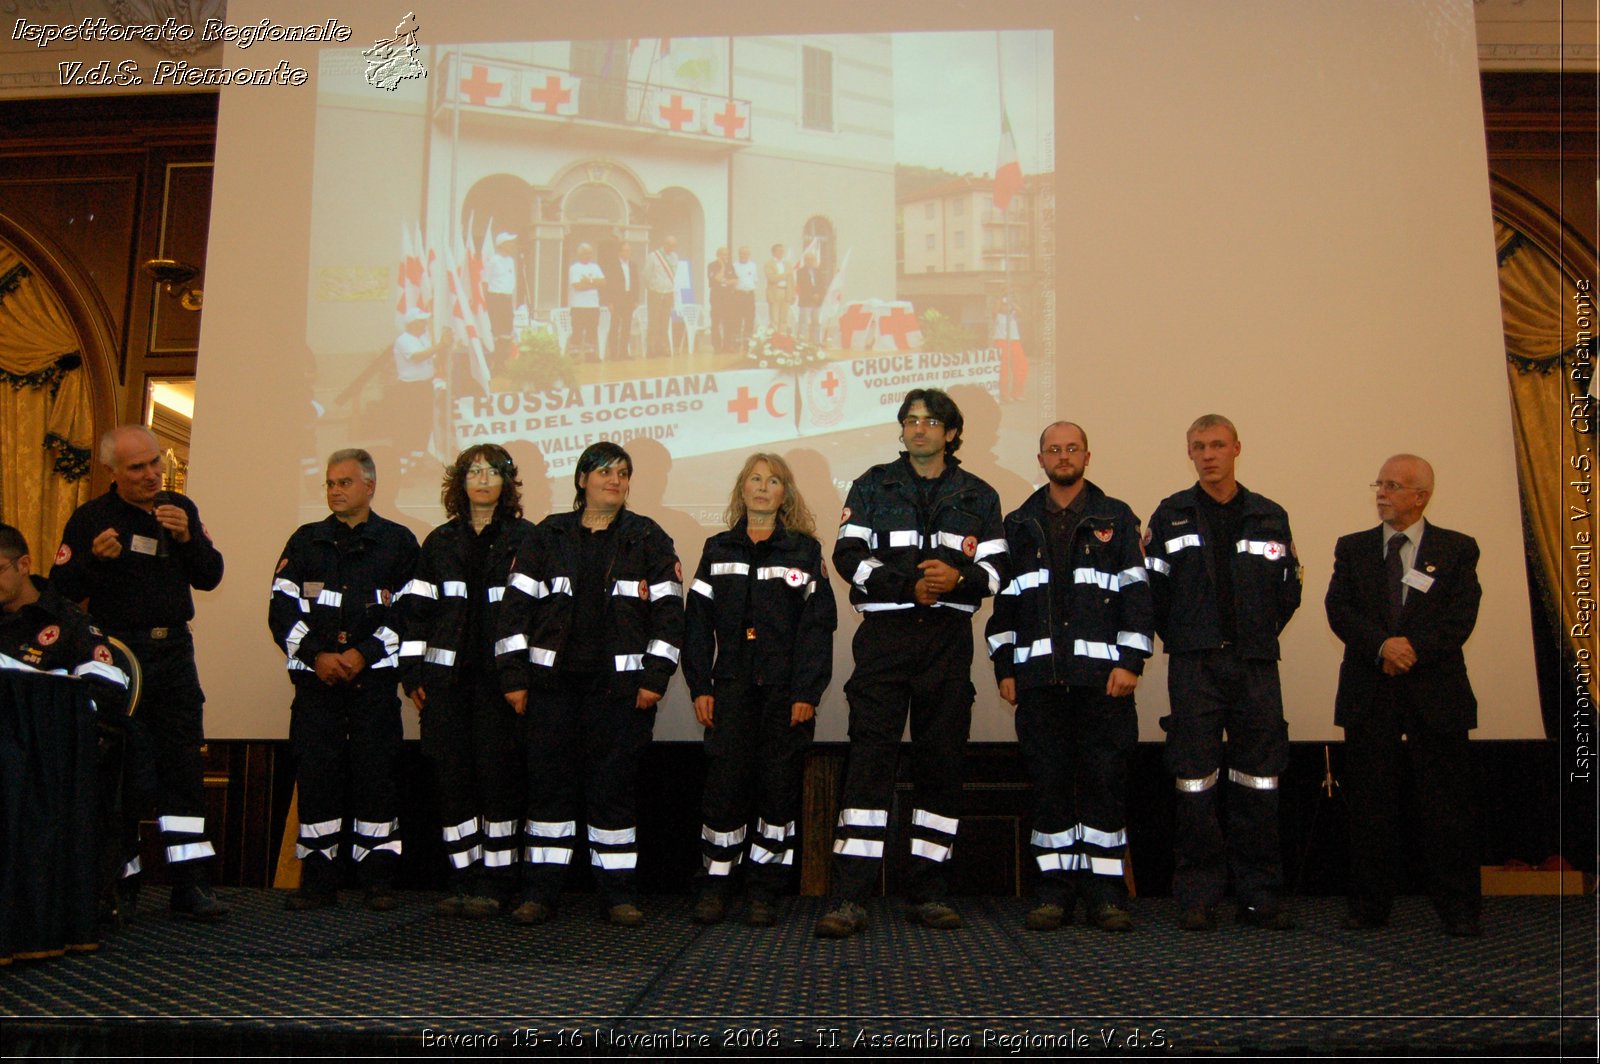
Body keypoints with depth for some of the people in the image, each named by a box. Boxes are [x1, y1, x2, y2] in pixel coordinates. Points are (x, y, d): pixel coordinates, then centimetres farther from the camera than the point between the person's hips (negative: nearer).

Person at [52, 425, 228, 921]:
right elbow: (63, 591, -4)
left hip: (174, 650, 3)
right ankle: (119, 881, 14)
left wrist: (187, 537, -9)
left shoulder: (181, 508, 10)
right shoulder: (91, 518, -2)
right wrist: (93, 558, -22)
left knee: (184, 763, 0)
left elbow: (210, 577, 7)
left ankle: (189, 884, 1)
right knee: (122, 769, 2)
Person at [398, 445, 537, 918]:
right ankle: (463, 879, 12)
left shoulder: (524, 539, 5)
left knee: (498, 775, -4)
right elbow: (414, 609, 13)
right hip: (448, 679, 3)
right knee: (454, 776, 3)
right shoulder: (440, 542, 15)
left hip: (500, 678, -3)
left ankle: (495, 884, 3)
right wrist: (412, 674, 4)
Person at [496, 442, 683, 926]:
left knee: (613, 785, 2)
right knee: (548, 783, 4)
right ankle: (540, 890, 13)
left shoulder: (647, 537, 6)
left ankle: (618, 891, 11)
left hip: (619, 683, -1)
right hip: (553, 681, 2)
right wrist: (514, 676, 0)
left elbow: (668, 610, 2)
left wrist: (656, 677, -6)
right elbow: (517, 604, 6)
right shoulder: (550, 535, 9)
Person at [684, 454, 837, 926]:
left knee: (780, 789, 1)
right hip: (732, 687, 1)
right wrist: (700, 686, 0)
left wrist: (806, 692, -8)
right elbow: (698, 622, 9)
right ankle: (714, 888, 6)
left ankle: (763, 894, 9)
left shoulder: (804, 550, 6)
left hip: (786, 689, -1)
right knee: (724, 785, -5)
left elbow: (818, 625, 0)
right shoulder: (718, 549, 13)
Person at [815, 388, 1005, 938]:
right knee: (870, 758, -9)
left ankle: (930, 893, 14)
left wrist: (958, 577, -14)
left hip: (948, 640, 2)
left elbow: (995, 568, 8)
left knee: (942, 762, 4)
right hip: (884, 635, -2)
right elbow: (848, 555, 0)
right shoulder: (873, 486, 11)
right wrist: (909, 586, -13)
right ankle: (848, 898, -9)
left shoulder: (978, 496, 15)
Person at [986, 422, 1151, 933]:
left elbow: (1137, 593, 3)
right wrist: (1004, 666, 6)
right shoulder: (1019, 525, 16)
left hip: (1102, 674, -2)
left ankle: (1106, 893, 7)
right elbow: (1004, 598, 14)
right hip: (1038, 676, 2)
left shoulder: (1115, 519, 9)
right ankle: (1056, 891, 11)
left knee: (1105, 781, -1)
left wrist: (1130, 661, -7)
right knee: (1049, 782, 3)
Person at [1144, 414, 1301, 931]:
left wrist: (1261, 635, 7)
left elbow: (1289, 589, 13)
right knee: (1195, 780, -1)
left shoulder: (1270, 516, 11)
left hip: (1255, 663, 2)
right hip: (1194, 666, -2)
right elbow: (1152, 587, 2)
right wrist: (1179, 637, 0)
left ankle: (1260, 894, 13)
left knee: (1259, 779, 4)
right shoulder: (1171, 515, 6)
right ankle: (1197, 896, 7)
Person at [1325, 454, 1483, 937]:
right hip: (1368, 694, 2)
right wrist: (1382, 646, -16)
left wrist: (1413, 648, -16)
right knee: (1369, 805, 5)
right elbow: (1339, 610, -1)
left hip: (1436, 693, -1)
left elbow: (1460, 617, -4)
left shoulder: (1458, 549, 7)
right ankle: (1369, 903, 14)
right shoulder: (1353, 548, 11)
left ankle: (1459, 908, 11)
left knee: (1447, 804, 1)